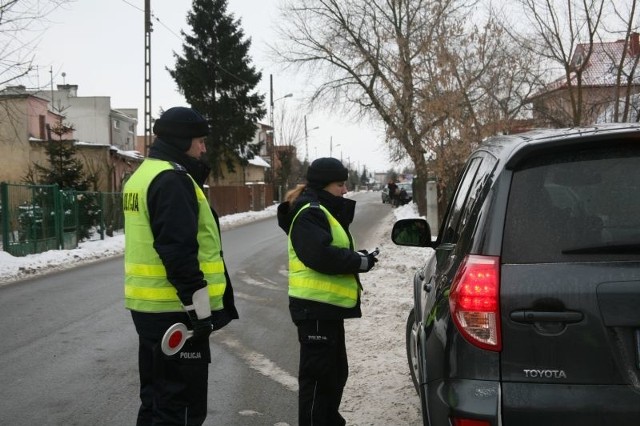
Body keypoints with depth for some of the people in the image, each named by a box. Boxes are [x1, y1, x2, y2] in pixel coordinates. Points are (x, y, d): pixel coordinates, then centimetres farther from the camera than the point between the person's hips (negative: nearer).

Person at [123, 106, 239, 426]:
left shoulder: (143, 175, 15)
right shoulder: (171, 179, -17)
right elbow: (179, 252, -23)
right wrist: (201, 310, -20)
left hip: (149, 305, 10)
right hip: (175, 309, -10)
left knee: (157, 396, 19)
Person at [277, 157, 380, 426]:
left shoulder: (324, 211, 18)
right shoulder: (310, 213, -15)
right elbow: (321, 255, -27)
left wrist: (356, 258, -4)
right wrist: (359, 262, -17)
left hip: (327, 306, 11)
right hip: (316, 307, -11)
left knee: (336, 371, 20)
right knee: (318, 375, -4)